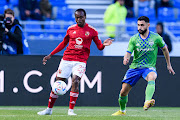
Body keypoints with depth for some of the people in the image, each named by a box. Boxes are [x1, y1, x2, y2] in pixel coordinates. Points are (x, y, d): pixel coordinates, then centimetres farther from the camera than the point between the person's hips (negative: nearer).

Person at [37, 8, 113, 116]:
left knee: (75, 81, -24)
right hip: (67, 59, 2)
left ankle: (71, 110, -17)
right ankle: (49, 109, 16)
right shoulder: (71, 29, 9)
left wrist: (103, 45, -18)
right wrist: (50, 55, 19)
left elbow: (99, 46, 7)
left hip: (81, 61, -2)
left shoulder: (91, 31, 3)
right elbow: (63, 43, 20)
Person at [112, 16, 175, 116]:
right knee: (123, 92, -1)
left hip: (149, 67, -2)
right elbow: (128, 53, -8)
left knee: (151, 77, -40)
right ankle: (122, 111, 28)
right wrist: (126, 59, -32)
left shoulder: (156, 38, -4)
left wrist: (168, 65, 17)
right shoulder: (134, 39, -2)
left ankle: (147, 102, -56)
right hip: (135, 67, 2)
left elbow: (164, 49, 12)